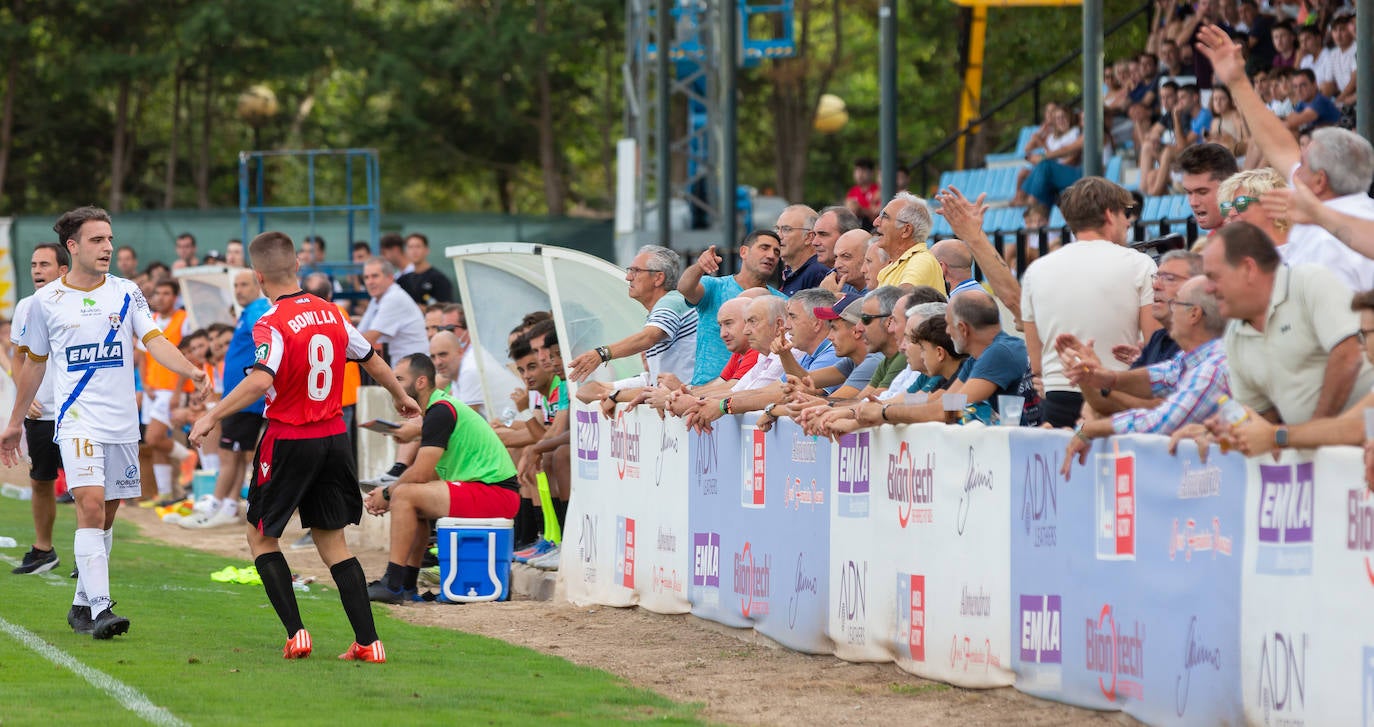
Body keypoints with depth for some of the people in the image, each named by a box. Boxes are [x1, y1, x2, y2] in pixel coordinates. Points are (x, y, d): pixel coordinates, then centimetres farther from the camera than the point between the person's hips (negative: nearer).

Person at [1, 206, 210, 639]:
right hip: (77, 421, -3)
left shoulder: (126, 294, 6)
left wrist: (191, 371, -24)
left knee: (106, 516, 8)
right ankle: (100, 610, -23)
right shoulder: (47, 301, 2)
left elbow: (155, 341, -4)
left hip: (122, 423, 3)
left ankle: (83, 603, 22)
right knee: (91, 505, -18)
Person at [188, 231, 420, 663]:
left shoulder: (271, 324, -15)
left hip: (289, 441, -6)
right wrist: (401, 397, 36)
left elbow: (260, 381, -31)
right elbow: (372, 362, 18)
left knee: (261, 536, 11)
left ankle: (295, 632, 0)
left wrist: (213, 416, -26)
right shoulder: (332, 314, 5)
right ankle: (368, 641, 3)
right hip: (334, 438, 6)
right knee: (332, 543, 12)